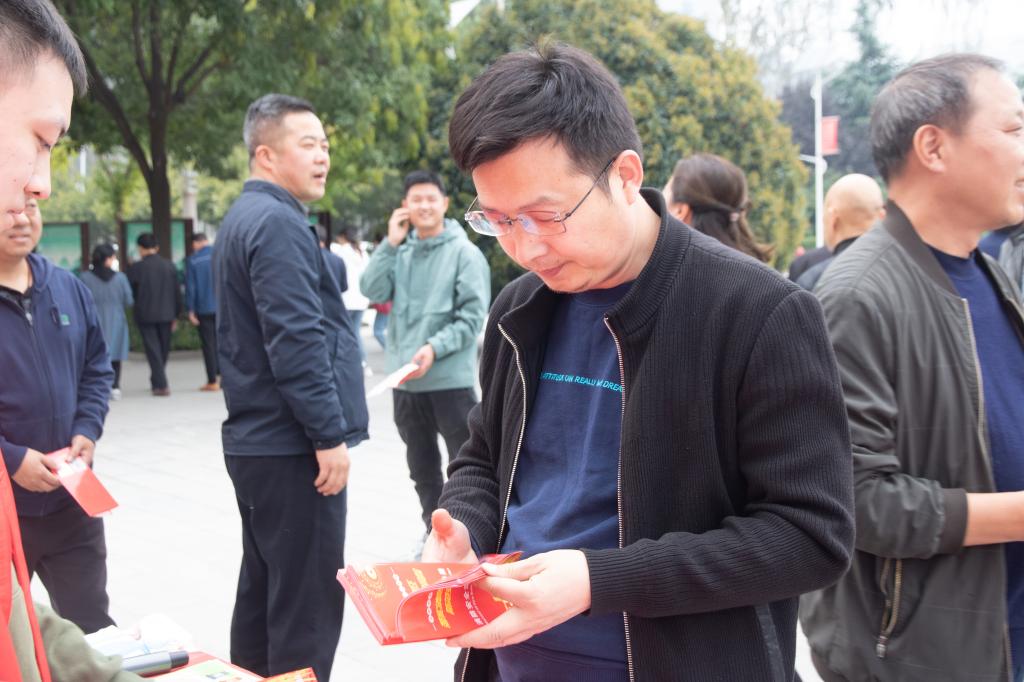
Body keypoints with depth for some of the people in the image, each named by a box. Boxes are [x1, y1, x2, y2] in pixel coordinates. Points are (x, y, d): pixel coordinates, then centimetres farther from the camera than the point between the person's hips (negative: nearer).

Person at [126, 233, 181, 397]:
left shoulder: (136, 268, -9)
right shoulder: (169, 266, 2)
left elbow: (130, 292, -5)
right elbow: (177, 293, 5)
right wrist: (176, 315, 12)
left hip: (145, 315, -3)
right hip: (166, 314, 3)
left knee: (153, 349, -1)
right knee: (164, 349, 16)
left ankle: (161, 385, -7)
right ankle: (157, 381, 27)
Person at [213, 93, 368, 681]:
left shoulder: (244, 218, 17)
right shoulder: (278, 223, -16)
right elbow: (297, 341, -23)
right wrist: (331, 434, -18)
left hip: (256, 440, 10)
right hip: (293, 445, -10)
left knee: (264, 586, 16)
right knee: (309, 598, -5)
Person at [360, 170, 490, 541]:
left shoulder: (464, 252, -5)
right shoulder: (400, 251, 9)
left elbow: (472, 316, -10)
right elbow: (373, 290, -4)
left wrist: (435, 348, -21)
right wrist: (391, 243, -8)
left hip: (450, 379, -5)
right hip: (405, 379, 5)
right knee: (422, 467, 17)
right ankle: (435, 531, 31)